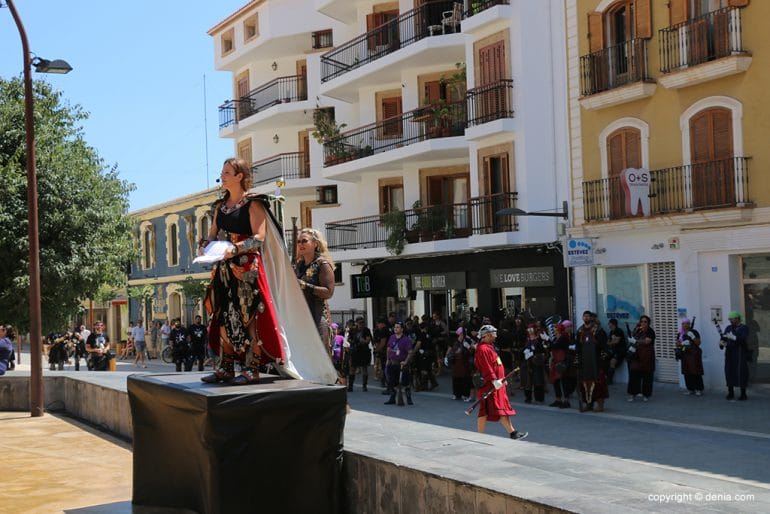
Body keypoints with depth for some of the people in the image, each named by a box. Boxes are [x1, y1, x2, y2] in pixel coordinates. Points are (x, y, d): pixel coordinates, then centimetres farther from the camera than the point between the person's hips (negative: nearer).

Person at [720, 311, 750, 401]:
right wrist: (722, 342, -15)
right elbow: (723, 338, 7)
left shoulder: (744, 328, 0)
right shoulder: (729, 328, 15)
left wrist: (733, 337, -28)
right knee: (729, 372, 2)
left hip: (740, 354, -4)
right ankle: (730, 392, 11)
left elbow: (743, 339, -16)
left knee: (741, 373, -6)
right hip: (729, 354, 4)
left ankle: (743, 394, 0)